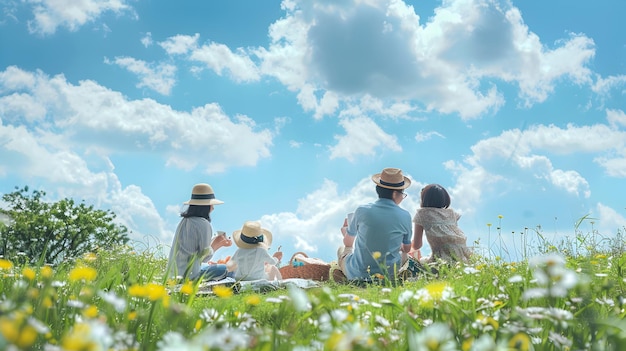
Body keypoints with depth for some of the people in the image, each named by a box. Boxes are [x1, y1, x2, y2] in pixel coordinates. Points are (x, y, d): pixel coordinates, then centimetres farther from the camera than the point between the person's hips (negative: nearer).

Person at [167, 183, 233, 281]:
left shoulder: (184, 222, 9)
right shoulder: (204, 224, -16)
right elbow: (205, 257, -13)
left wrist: (219, 243, 19)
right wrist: (215, 243, 3)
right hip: (189, 275, -9)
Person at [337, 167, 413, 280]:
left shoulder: (362, 211, -12)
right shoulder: (405, 216, -9)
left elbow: (348, 243, 4)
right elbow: (407, 249, 7)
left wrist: (346, 230, 29)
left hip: (358, 274, -1)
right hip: (389, 275, 2)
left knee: (342, 249, 31)